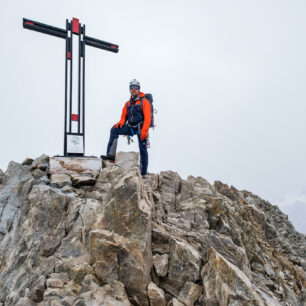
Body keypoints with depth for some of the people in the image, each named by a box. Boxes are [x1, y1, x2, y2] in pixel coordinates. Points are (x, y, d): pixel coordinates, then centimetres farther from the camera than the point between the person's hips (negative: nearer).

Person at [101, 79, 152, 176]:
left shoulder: (144, 102, -4)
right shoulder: (128, 103, 14)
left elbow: (148, 118, -12)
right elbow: (124, 117, 16)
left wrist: (144, 131, -23)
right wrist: (120, 123, -8)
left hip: (141, 127, -5)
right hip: (131, 127, 5)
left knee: (142, 150, -6)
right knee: (114, 130, -12)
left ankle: (143, 173, 1)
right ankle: (111, 155, -17)